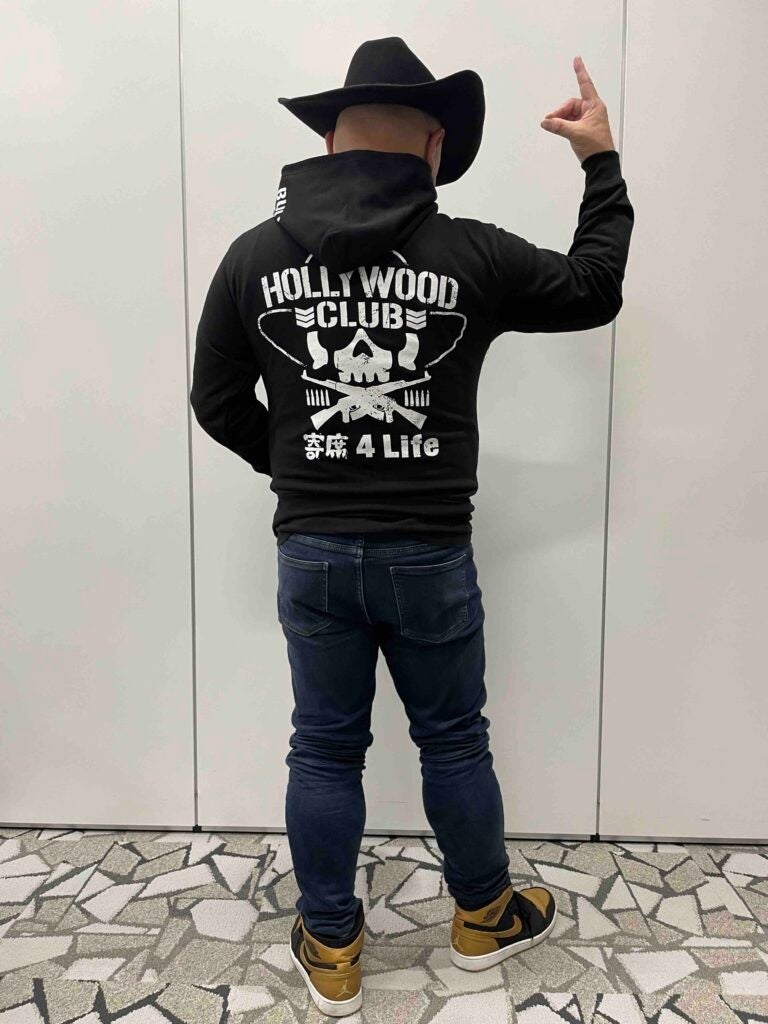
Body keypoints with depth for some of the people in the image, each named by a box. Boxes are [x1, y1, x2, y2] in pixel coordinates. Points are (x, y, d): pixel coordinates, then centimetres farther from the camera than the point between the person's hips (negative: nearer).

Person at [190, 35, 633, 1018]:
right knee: (453, 741, 18)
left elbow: (217, 401, 4)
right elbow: (595, 289, 9)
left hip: (311, 553, 2)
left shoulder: (253, 256, -2)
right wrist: (601, 161, 20)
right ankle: (482, 917, 41)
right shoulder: (470, 254, -7)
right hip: (431, 555, -1)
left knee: (324, 750, 16)